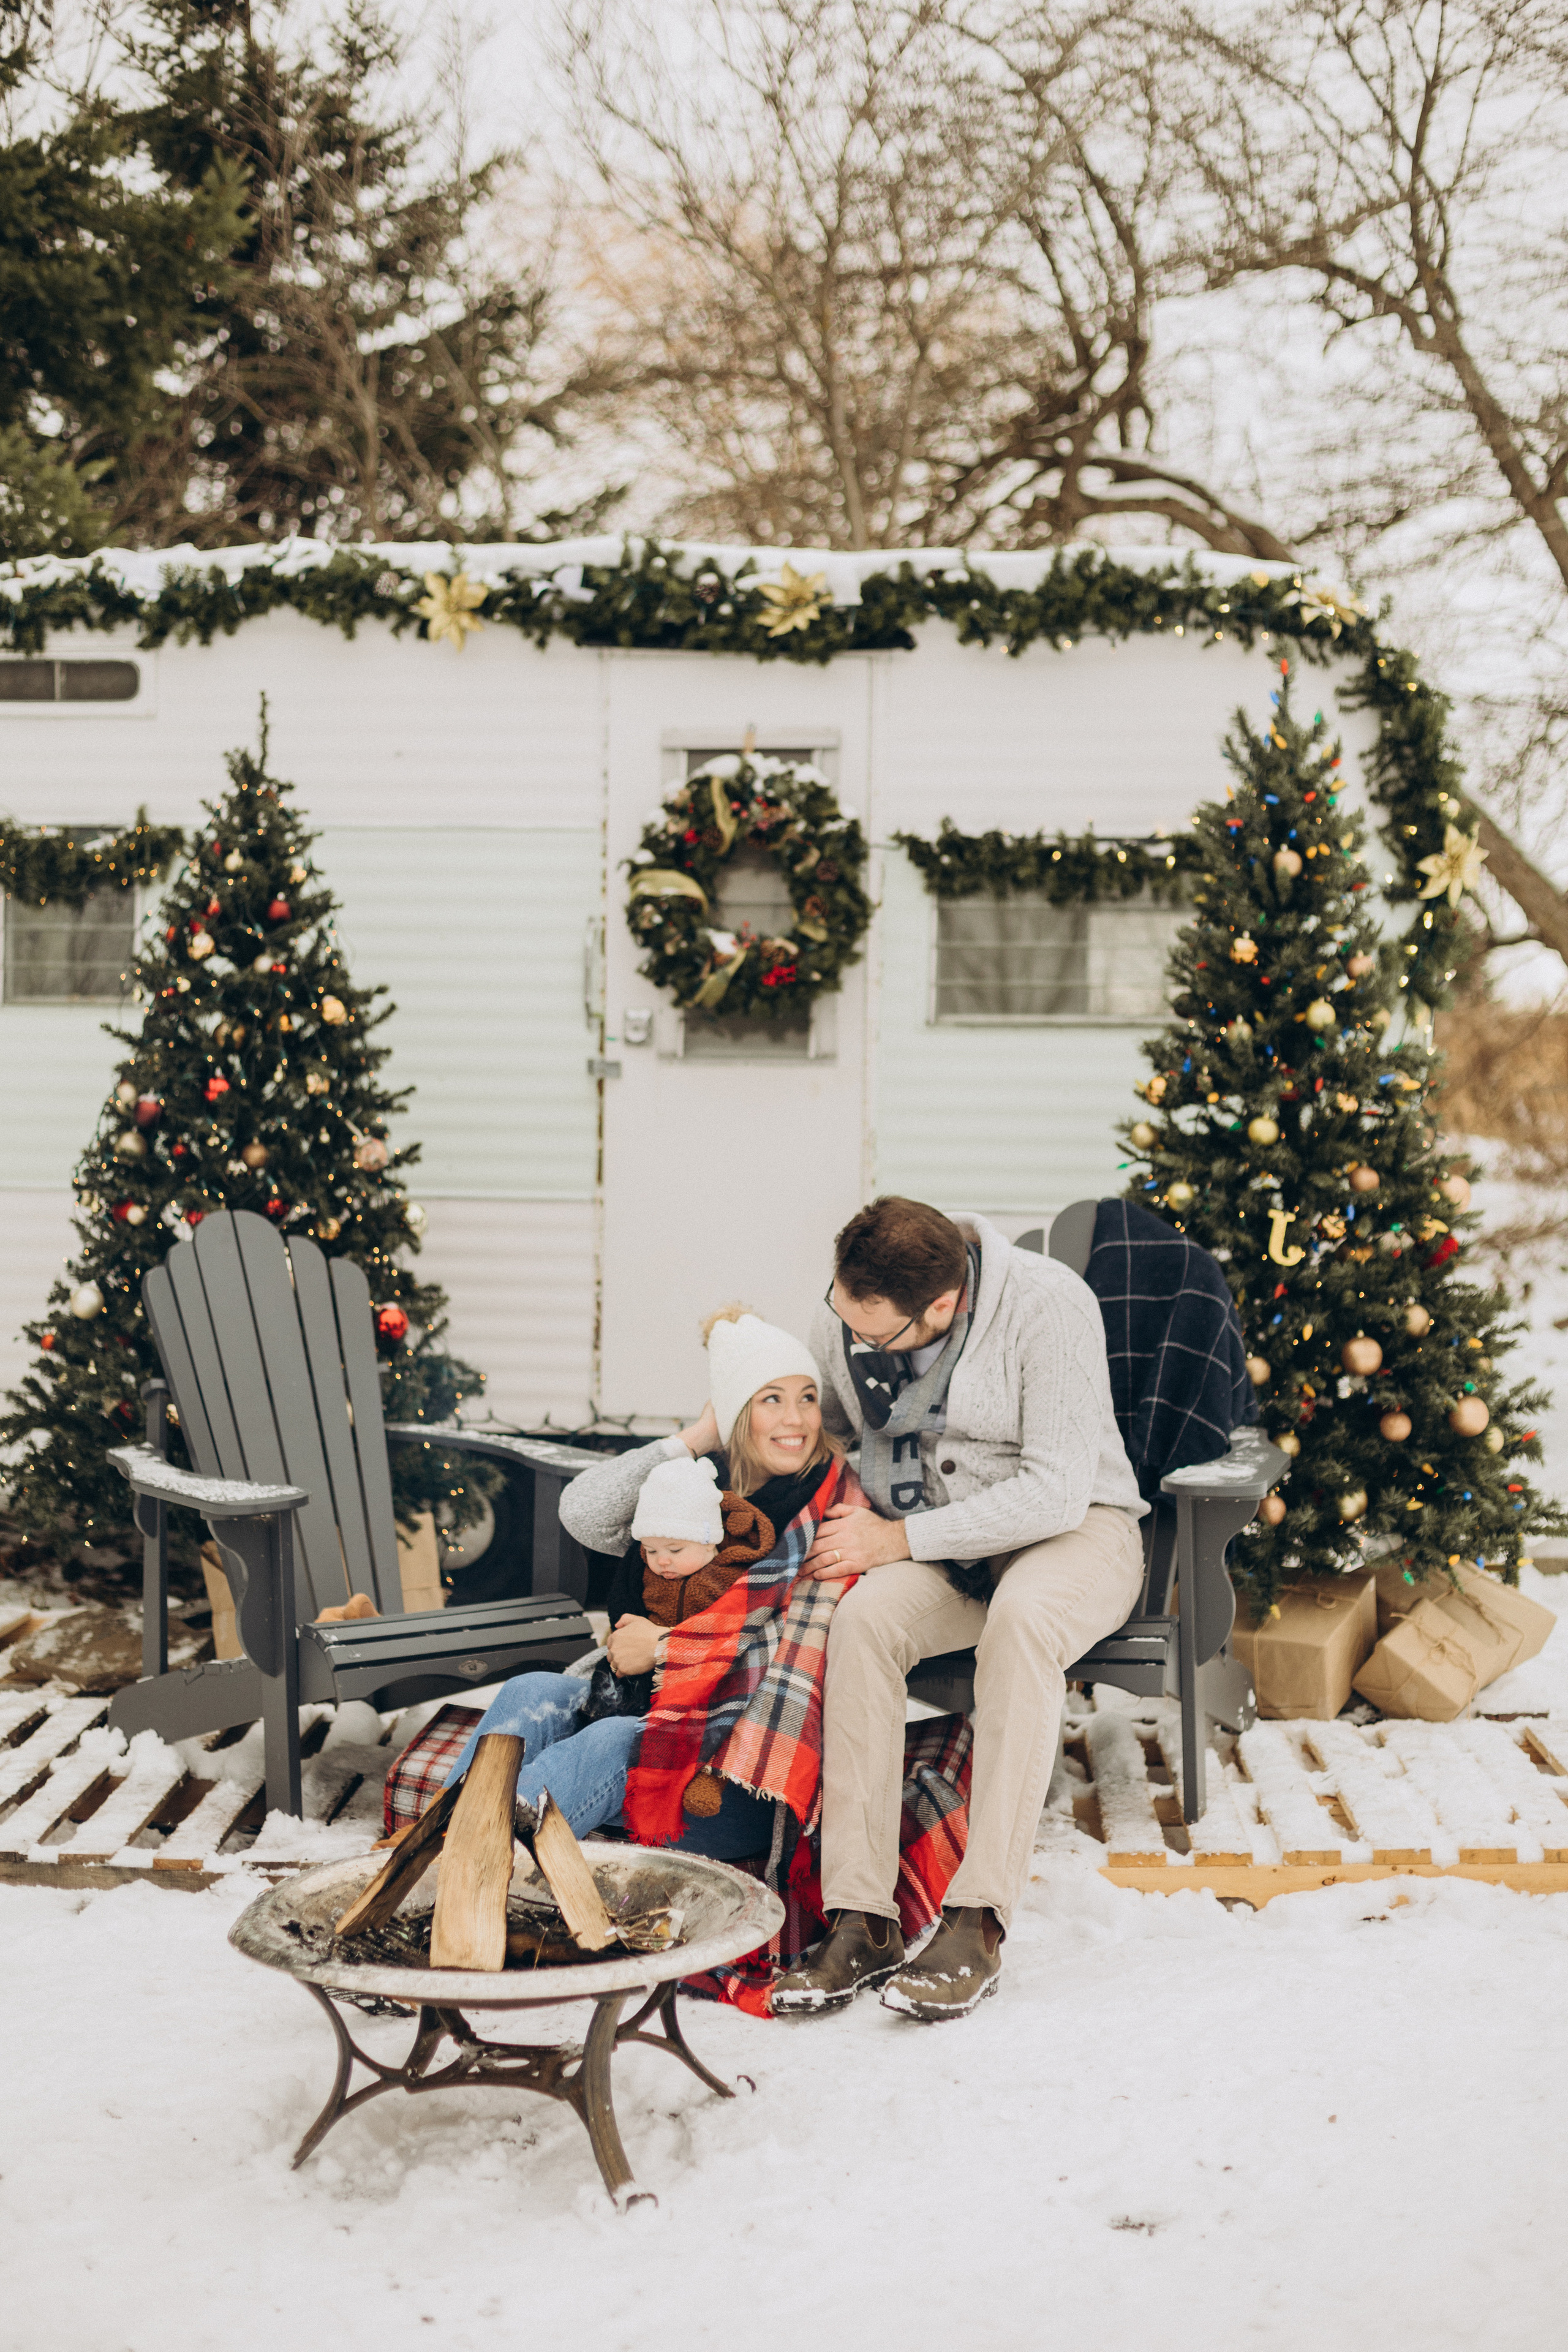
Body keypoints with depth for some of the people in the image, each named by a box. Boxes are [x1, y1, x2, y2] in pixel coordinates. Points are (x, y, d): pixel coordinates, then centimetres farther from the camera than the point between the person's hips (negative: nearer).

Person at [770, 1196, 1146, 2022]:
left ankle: (977, 1923, -35)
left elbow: (1056, 1491, -25)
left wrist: (898, 1539, -24)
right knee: (863, 1618, -31)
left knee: (1020, 1614, -40)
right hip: (920, 1540, 4)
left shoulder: (1047, 1304, -23)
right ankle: (861, 1922, -29)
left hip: (1072, 1530, -4)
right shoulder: (844, 1314, -6)